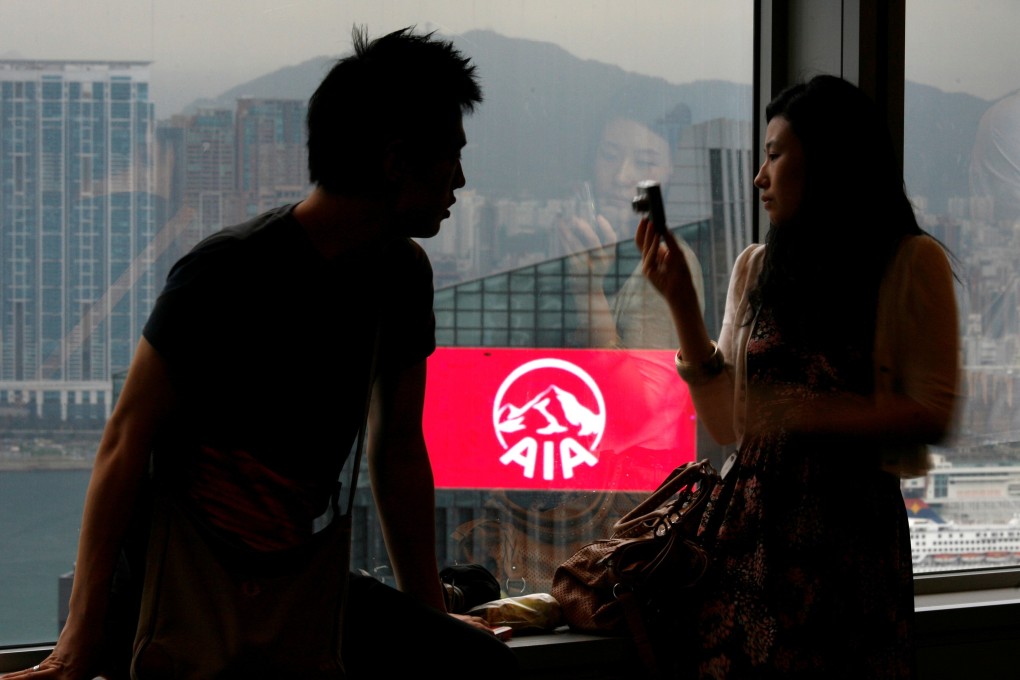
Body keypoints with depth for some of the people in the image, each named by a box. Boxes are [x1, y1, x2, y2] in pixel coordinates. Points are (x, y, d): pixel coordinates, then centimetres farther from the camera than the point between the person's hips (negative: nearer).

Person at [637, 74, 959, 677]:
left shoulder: (912, 264, -2)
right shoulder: (756, 267, 13)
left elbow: (933, 416, -7)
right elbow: (727, 420, 11)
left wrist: (811, 415, -16)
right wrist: (682, 300, 5)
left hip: (852, 521, -4)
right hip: (750, 524, 4)